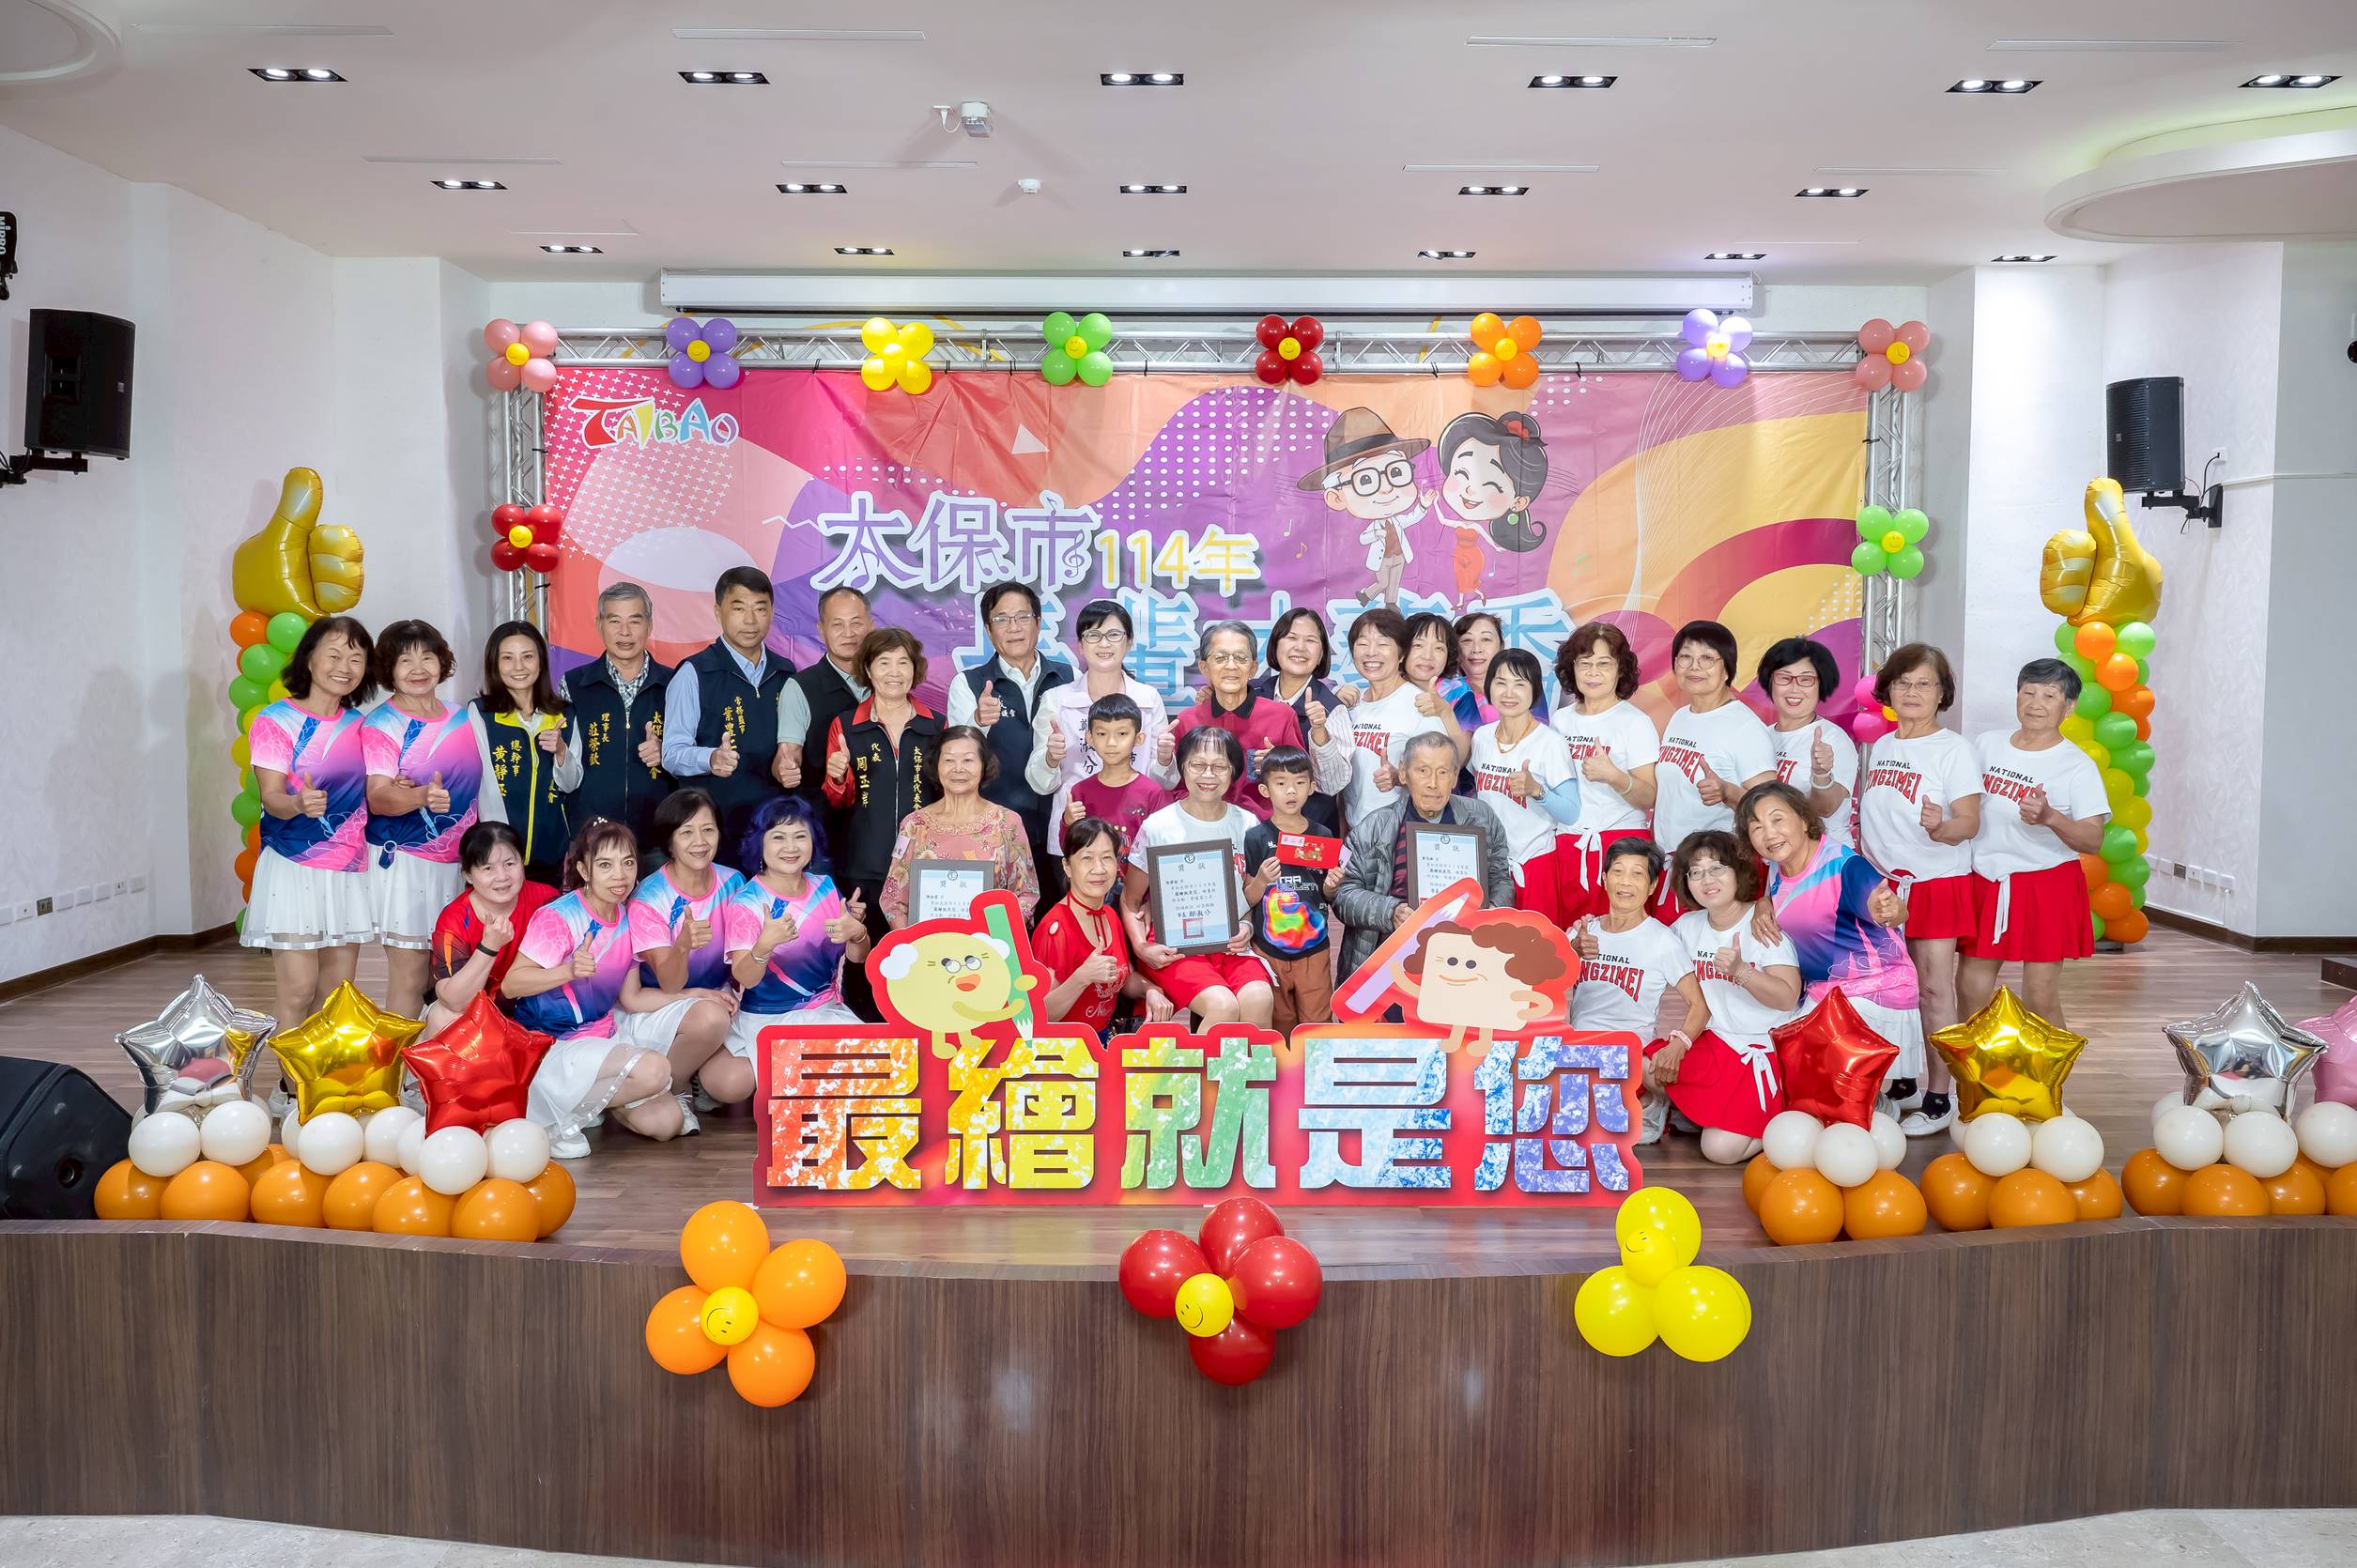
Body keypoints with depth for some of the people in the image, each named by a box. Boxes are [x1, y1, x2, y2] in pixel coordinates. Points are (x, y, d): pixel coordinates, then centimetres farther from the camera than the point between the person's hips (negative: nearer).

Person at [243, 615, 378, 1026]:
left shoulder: (358, 724, 10)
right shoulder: (275, 720, -6)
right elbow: (271, 798, -13)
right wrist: (300, 803, -35)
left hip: (350, 869, 5)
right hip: (294, 866, -5)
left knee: (338, 993, 8)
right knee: (298, 991, -8)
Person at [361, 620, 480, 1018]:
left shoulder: (461, 720, 11)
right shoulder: (381, 724, -4)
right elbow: (377, 797, -15)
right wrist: (419, 797, -36)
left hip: (458, 861, 5)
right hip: (404, 861, -5)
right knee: (409, 975, -6)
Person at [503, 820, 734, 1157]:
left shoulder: (628, 918, 5)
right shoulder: (558, 918, -17)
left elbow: (632, 998, 9)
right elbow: (510, 984, -21)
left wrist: (695, 996, -3)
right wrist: (569, 971, -37)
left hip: (609, 1027, 7)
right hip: (558, 1043, -7)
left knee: (712, 1017, -7)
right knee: (651, 1069, -33)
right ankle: (561, 1115, -11)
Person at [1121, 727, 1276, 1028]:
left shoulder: (1246, 825, 7)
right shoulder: (1158, 826, -3)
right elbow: (1130, 901, 3)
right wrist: (1141, 947, -13)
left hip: (1231, 945, 3)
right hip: (1174, 948, -3)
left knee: (1260, 998, -27)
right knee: (1223, 1005, -29)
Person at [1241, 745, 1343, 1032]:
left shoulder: (1322, 836, 2)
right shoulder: (1255, 837, -6)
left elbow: (1328, 896, 12)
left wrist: (1331, 886, -9)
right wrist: (1262, 881, -22)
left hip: (1314, 949, 2)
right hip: (1269, 950, -2)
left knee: (1318, 1024, 4)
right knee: (1279, 1025, 10)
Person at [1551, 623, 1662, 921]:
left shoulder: (1635, 722, -3)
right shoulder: (1561, 719, 10)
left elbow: (1648, 798, -9)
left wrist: (1613, 776, -25)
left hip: (1622, 840, -4)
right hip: (1566, 842, 4)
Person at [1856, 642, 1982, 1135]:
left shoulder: (1954, 749, -8)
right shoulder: (1880, 746, 11)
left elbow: (1969, 822, -15)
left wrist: (1940, 827, -35)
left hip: (1936, 881, -6)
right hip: (1882, 883, 6)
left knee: (1934, 988, -4)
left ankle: (1939, 1099, 3)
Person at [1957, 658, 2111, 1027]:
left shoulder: (2077, 765, -5)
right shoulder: (1987, 745, 7)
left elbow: (2093, 840, -13)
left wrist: (2050, 817, -29)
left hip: (2047, 884, -4)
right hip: (1984, 880, 4)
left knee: (2040, 1000, -2)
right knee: (1970, 989, 6)